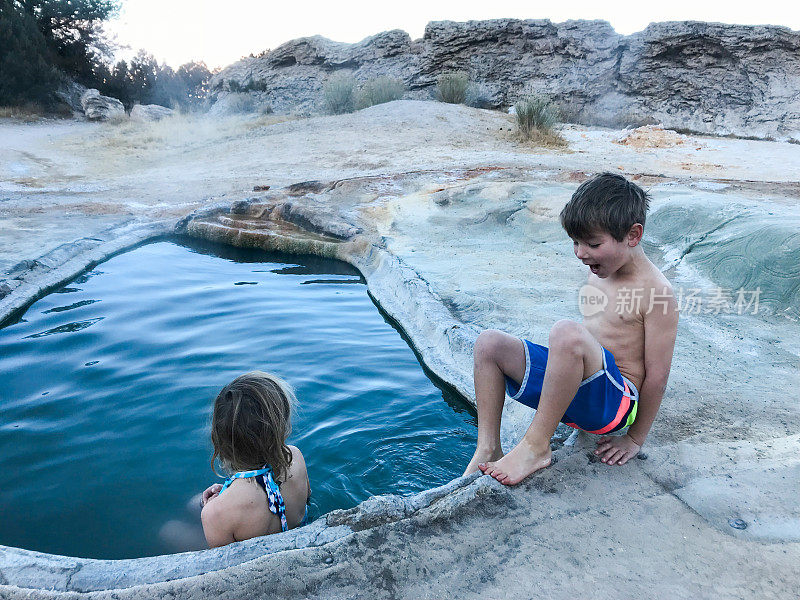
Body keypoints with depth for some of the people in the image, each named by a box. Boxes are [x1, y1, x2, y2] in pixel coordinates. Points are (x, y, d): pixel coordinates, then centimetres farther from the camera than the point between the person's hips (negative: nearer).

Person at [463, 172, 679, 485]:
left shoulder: (657, 292, -14)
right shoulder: (598, 272, 10)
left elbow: (657, 377, -12)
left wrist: (635, 439, -6)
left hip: (615, 400, -8)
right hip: (579, 396, 8)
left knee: (567, 332, -38)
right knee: (490, 343, -5)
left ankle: (535, 447, -25)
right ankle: (488, 450, -9)